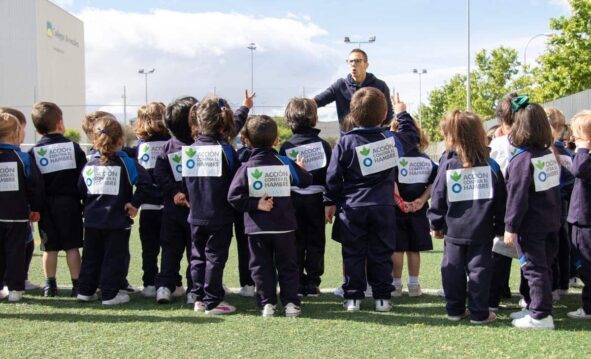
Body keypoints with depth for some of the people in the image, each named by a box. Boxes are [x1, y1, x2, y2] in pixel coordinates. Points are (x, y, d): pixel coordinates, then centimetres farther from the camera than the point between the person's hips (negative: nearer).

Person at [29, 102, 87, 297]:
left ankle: (50, 285, 14)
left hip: (46, 204, 2)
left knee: (49, 247, 9)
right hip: (69, 202, -1)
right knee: (72, 246, 3)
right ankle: (77, 285, 3)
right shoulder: (73, 147, -2)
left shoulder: (34, 151, 0)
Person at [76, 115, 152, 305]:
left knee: (91, 256, 14)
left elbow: (81, 191, 6)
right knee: (115, 257, 3)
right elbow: (145, 182, -18)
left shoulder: (89, 165, 3)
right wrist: (135, 203, -11)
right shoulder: (126, 163, -8)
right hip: (117, 221, -4)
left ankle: (85, 291, 18)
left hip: (92, 221, 4)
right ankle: (110, 294, 3)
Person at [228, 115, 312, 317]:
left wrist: (255, 204, -10)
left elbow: (233, 196, -16)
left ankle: (267, 303, 6)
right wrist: (300, 169, 28)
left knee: (261, 266, 9)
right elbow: (306, 181, 10)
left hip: (257, 228, -1)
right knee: (287, 265, 11)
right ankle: (291, 302, 9)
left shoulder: (246, 168, -7)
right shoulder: (286, 164, -2)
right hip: (284, 226, 1)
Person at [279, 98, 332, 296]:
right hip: (316, 198, 0)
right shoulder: (322, 144, -3)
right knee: (315, 241, 8)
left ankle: (297, 282, 7)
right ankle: (312, 283, 8)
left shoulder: (286, 146, -3)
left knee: (296, 242, 8)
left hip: (293, 200, 0)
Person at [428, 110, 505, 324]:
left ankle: (455, 310, 15)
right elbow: (501, 199, 2)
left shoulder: (447, 163, -6)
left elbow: (438, 196, -2)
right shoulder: (490, 164, -1)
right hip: (482, 231, 0)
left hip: (454, 229, 0)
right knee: (479, 269, 5)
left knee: (453, 270, 9)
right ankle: (479, 313, 8)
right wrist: (500, 226, 11)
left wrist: (436, 224, 8)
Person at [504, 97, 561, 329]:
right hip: (551, 222, 8)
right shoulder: (549, 154, 6)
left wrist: (510, 227, -14)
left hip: (530, 225, -8)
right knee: (543, 266, 15)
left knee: (534, 268, -2)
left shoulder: (522, 159, -18)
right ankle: (535, 307, 27)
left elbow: (517, 197, -19)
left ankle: (540, 315, 0)